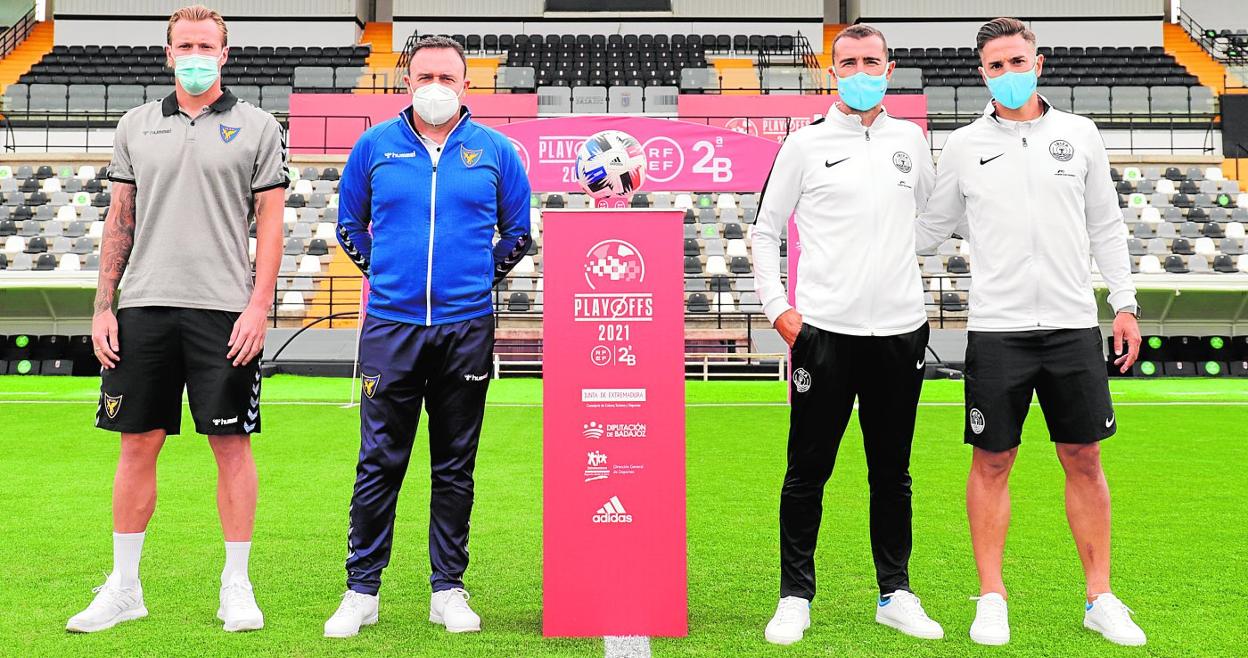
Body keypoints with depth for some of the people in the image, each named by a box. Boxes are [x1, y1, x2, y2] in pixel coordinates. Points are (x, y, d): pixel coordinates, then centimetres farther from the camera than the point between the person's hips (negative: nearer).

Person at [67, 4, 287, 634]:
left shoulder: (257, 127, 4)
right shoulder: (137, 125, 13)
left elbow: (269, 223, 1)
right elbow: (120, 220, 14)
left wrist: (258, 307, -8)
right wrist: (103, 307, 7)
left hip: (225, 310, -3)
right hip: (145, 305, 3)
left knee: (232, 444, 1)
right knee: (138, 443, 7)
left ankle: (236, 586, 13)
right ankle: (123, 587, 20)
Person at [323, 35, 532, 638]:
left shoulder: (494, 150, 6)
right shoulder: (374, 145, 7)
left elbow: (519, 231, 15)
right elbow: (349, 224, 19)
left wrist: (483, 278, 9)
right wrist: (383, 272, 10)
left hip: (466, 328, 0)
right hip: (391, 325, 0)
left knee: (455, 467, 7)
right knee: (379, 463, 2)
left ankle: (449, 590, 18)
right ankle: (361, 591, 14)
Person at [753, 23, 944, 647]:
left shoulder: (909, 139, 11)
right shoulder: (805, 145, 1)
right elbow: (765, 230, 6)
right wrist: (778, 307, -3)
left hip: (900, 329, 3)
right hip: (824, 331, -3)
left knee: (892, 472, 12)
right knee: (807, 472, 2)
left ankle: (896, 594, 24)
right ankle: (795, 596, 15)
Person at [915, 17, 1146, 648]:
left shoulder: (1080, 135, 8)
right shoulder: (964, 145, 4)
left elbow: (1106, 227, 12)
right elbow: (928, 231, 11)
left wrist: (1124, 303, 7)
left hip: (1073, 325, 1)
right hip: (996, 329, -1)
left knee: (1083, 459, 7)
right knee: (992, 462, 3)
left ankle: (1100, 598, 19)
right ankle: (992, 597, 15)